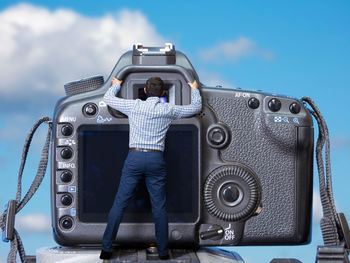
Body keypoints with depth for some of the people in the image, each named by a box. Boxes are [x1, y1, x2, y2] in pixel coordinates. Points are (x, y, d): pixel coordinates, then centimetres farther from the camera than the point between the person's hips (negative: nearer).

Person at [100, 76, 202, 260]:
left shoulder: (134, 106, 1)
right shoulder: (169, 110, 3)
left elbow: (108, 99, 15)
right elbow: (196, 107, 18)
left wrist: (116, 85, 35)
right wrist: (194, 90, 36)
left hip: (134, 157, 0)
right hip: (156, 159, 0)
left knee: (119, 203, 3)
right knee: (159, 207, 6)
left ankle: (106, 248, 1)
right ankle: (163, 251, 8)